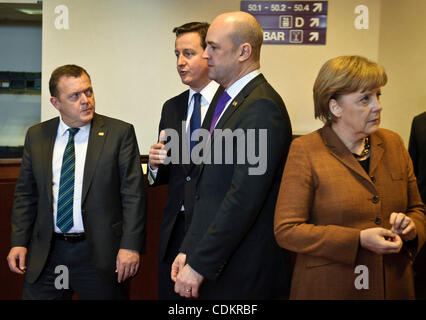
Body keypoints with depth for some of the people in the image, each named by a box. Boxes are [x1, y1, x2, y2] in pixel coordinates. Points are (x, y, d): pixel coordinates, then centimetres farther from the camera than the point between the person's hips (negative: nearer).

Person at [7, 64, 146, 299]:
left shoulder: (119, 133, -5)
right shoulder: (36, 135, 7)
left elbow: (133, 194, -7)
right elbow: (25, 194, 11)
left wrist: (130, 246, -13)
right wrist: (19, 242, 4)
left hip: (100, 254, -3)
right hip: (46, 254, 3)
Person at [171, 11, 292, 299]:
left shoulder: (262, 108, -18)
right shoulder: (230, 102, 12)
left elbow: (244, 199, -23)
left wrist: (199, 265, -17)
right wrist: (189, 251, 9)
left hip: (239, 274, -8)